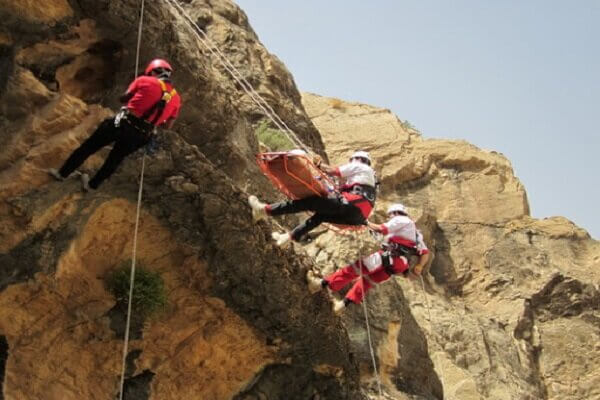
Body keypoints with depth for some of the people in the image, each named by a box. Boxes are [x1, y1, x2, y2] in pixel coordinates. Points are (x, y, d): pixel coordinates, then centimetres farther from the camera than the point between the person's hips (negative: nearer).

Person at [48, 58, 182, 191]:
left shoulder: (145, 81, -1)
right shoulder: (176, 98, 8)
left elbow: (123, 98, 12)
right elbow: (168, 126, 14)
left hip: (123, 123, -3)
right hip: (140, 136, 3)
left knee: (89, 146, 15)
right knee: (115, 158, 25)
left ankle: (63, 173, 23)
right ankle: (92, 184, 38)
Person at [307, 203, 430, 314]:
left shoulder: (401, 219, 8)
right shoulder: (415, 232, 33)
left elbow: (382, 229, -5)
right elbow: (425, 252, 23)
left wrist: (367, 222, 8)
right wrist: (419, 266, 10)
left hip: (391, 256, -8)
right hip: (401, 263, 8)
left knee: (356, 268, -9)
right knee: (367, 279, 20)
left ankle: (323, 283, -11)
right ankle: (345, 303, 26)